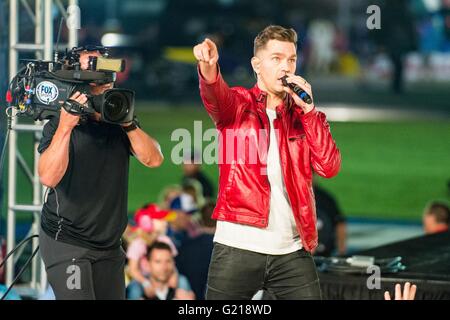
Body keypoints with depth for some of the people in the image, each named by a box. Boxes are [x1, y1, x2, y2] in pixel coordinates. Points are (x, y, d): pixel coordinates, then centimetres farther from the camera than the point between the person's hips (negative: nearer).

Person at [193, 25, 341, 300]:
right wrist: (209, 69, -42)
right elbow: (216, 95, -19)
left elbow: (329, 167, 0)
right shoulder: (238, 104, 5)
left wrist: (308, 109, -5)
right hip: (239, 246, -2)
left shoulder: (304, 115, 13)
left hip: (292, 249, 2)